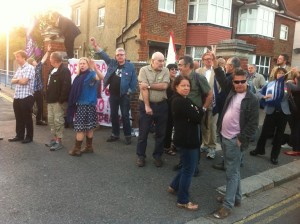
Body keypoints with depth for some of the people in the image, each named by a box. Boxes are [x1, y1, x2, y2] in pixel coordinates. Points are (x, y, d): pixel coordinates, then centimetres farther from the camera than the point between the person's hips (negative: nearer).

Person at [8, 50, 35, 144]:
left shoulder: (30, 68, -11)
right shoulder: (19, 68, 17)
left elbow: (24, 81, -20)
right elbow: (12, 81, 13)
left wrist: (17, 79, 1)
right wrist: (19, 80, -7)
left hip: (26, 97, -8)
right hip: (17, 97, 8)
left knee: (27, 118, 3)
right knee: (18, 118, 14)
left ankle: (29, 137, 14)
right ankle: (19, 135, 26)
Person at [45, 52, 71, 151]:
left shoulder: (64, 70, -16)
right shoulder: (53, 70, 17)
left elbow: (66, 86, -24)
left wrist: (61, 99, -23)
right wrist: (48, 98, 17)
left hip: (58, 101, -10)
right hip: (51, 100, 10)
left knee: (58, 121, -4)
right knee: (51, 120, 15)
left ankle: (59, 141, 4)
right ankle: (54, 138, 26)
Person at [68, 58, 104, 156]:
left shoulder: (91, 74, -9)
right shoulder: (79, 77, 13)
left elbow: (102, 78, -30)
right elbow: (75, 92, 15)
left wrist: (95, 68, -45)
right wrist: (74, 105, 13)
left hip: (88, 105, -7)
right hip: (80, 104, 7)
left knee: (80, 127, -2)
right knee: (88, 127, 13)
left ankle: (77, 149, 7)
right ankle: (89, 147, 22)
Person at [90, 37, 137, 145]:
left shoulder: (130, 66, -4)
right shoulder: (112, 63, 5)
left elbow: (134, 81, -3)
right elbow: (103, 55, -2)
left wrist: (130, 92, -7)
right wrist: (95, 46, -17)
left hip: (124, 95, -4)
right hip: (113, 95, 4)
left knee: (125, 116, 2)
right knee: (113, 115, 12)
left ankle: (128, 136, 12)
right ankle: (115, 134, 25)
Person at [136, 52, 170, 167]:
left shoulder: (165, 71, 2)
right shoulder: (144, 70, -6)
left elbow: (164, 86, -12)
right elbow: (143, 89, -12)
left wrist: (148, 85, -15)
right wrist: (147, 106, -16)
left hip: (161, 105, 3)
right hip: (145, 104, -2)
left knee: (161, 132, 10)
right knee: (143, 132, 5)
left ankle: (157, 155, 25)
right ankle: (140, 156, 19)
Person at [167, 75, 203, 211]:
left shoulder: (183, 100, 13)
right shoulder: (180, 101, -21)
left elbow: (194, 116, 10)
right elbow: (197, 118, -22)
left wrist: (197, 111, -9)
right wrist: (201, 111, -4)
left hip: (186, 138, 10)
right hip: (186, 139, -10)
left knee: (187, 166, 23)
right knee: (189, 169, 2)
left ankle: (174, 186, 38)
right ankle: (182, 201, 15)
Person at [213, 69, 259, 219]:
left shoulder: (252, 100, -12)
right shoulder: (231, 94, 8)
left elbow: (253, 124, -14)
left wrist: (241, 139, -16)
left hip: (235, 140, -8)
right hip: (224, 137, 8)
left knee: (232, 172, -2)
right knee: (232, 170, 18)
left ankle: (228, 205, 6)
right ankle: (236, 197, 33)